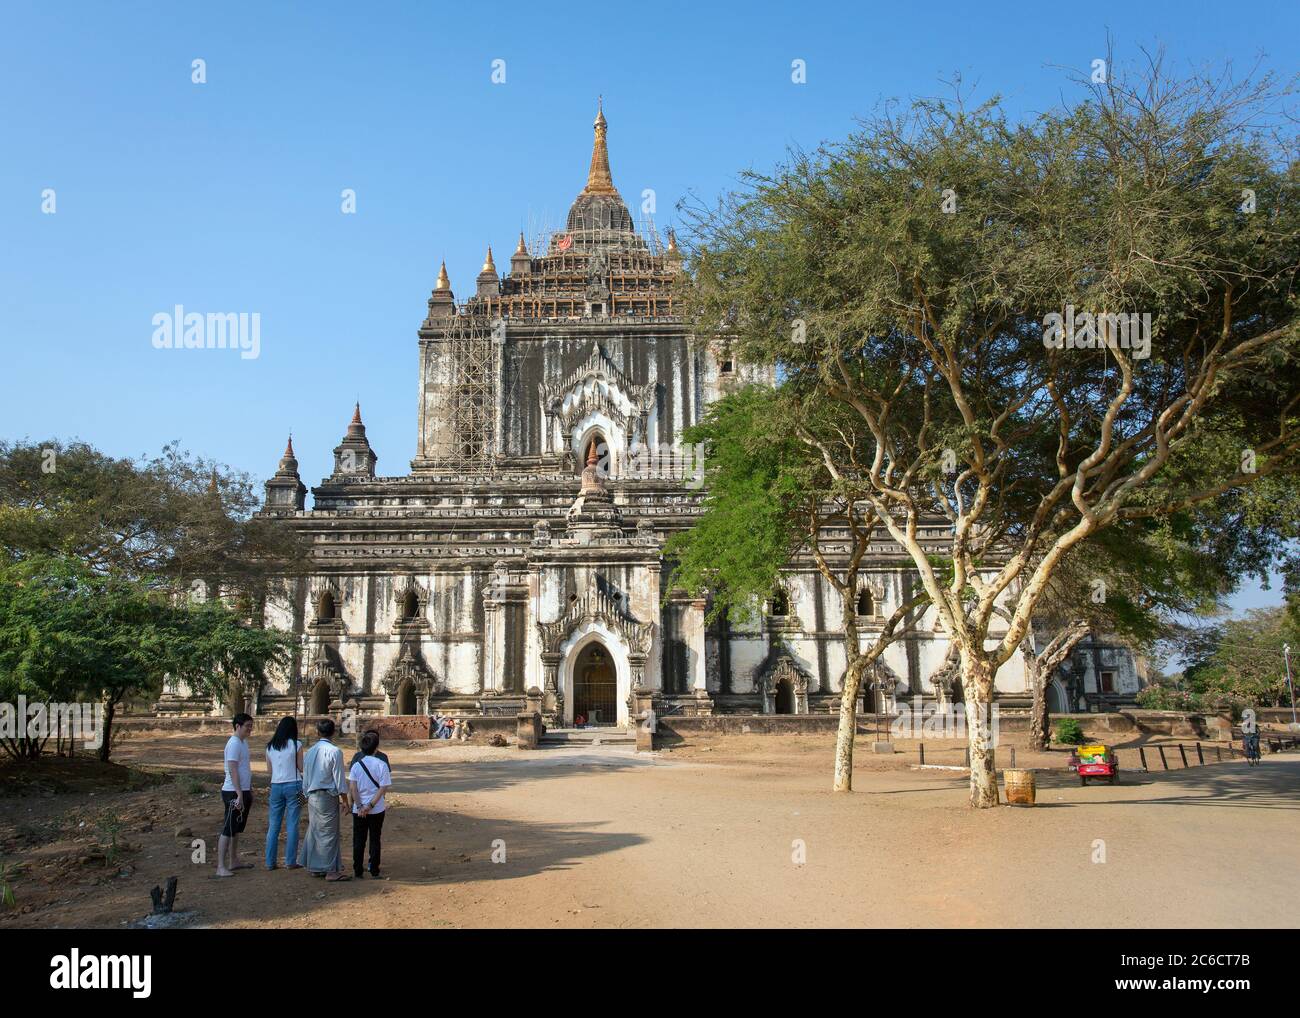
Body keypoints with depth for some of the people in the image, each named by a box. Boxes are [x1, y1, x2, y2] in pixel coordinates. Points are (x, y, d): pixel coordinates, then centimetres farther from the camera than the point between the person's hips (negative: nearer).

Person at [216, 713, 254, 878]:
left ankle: (233, 861, 25)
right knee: (228, 830, -7)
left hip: (243, 791, 10)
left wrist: (250, 792, 23)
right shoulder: (234, 744, -16)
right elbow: (233, 771, -22)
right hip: (234, 793, -10)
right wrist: (239, 795, -24)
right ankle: (221, 867, -6)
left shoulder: (244, 742, 13)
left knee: (237, 829, 16)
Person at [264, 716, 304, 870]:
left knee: (273, 825, 10)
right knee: (292, 825, 2)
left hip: (276, 786, 4)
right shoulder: (296, 745, -6)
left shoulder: (270, 746, 6)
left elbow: (269, 769, 13)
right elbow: (301, 767, -2)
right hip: (293, 785, -4)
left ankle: (270, 862, 13)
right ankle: (290, 861, 3)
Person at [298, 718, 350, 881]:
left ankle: (314, 867, 20)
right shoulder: (334, 751, -12)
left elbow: (305, 780, 15)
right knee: (329, 832, -2)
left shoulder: (309, 752, 9)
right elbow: (340, 779, -11)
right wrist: (345, 801, -3)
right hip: (328, 796, -6)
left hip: (312, 796, 6)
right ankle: (331, 870, 0)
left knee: (314, 831, 14)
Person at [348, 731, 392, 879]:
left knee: (358, 841, 11)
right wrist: (371, 805, -11)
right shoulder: (381, 764, -9)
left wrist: (359, 806, -11)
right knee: (375, 840, 10)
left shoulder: (357, 763, -4)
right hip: (377, 809, -1)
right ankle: (374, 872, 12)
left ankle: (358, 872, 14)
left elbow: (352, 787, -10)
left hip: (358, 809, 1)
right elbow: (383, 788, -13)